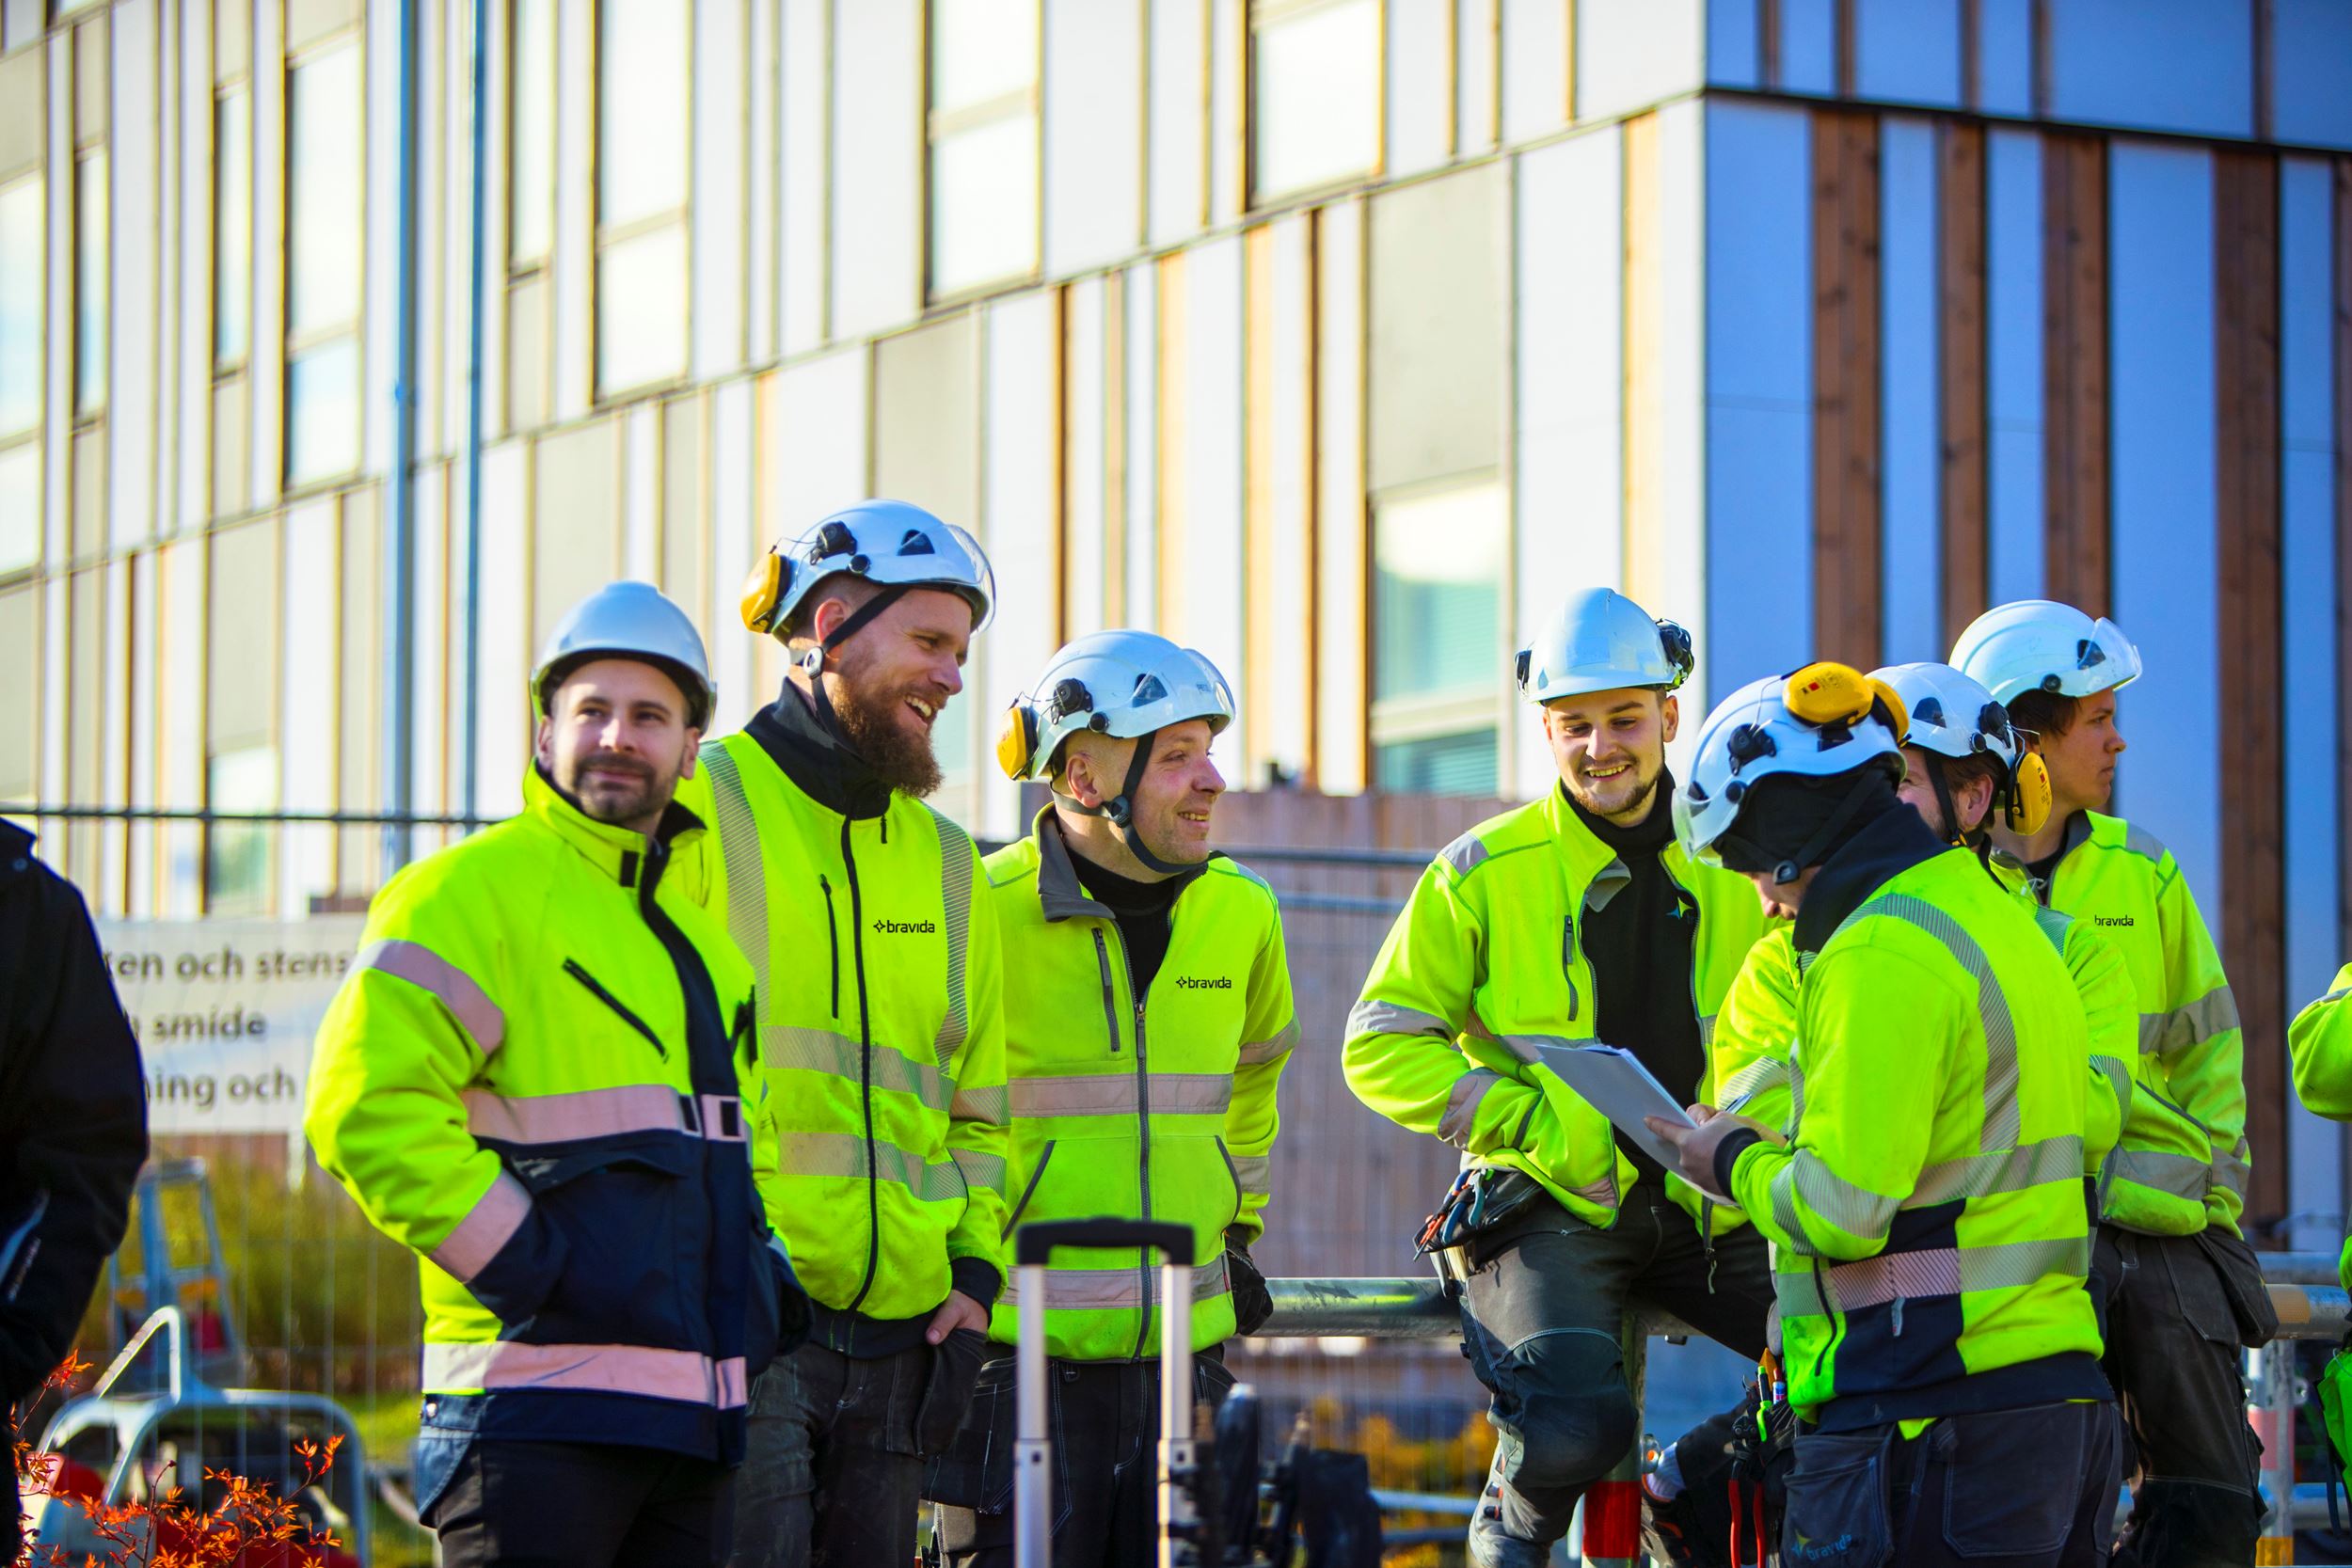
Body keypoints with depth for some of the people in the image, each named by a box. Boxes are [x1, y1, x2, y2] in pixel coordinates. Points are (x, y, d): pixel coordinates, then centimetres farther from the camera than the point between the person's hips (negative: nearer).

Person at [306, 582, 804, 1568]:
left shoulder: (700, 914, 21)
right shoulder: (473, 890, -5)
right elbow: (365, 1107, -16)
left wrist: (760, 1266, 18)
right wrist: (527, 1265, -18)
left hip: (693, 1412, 8)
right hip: (539, 1403, -8)